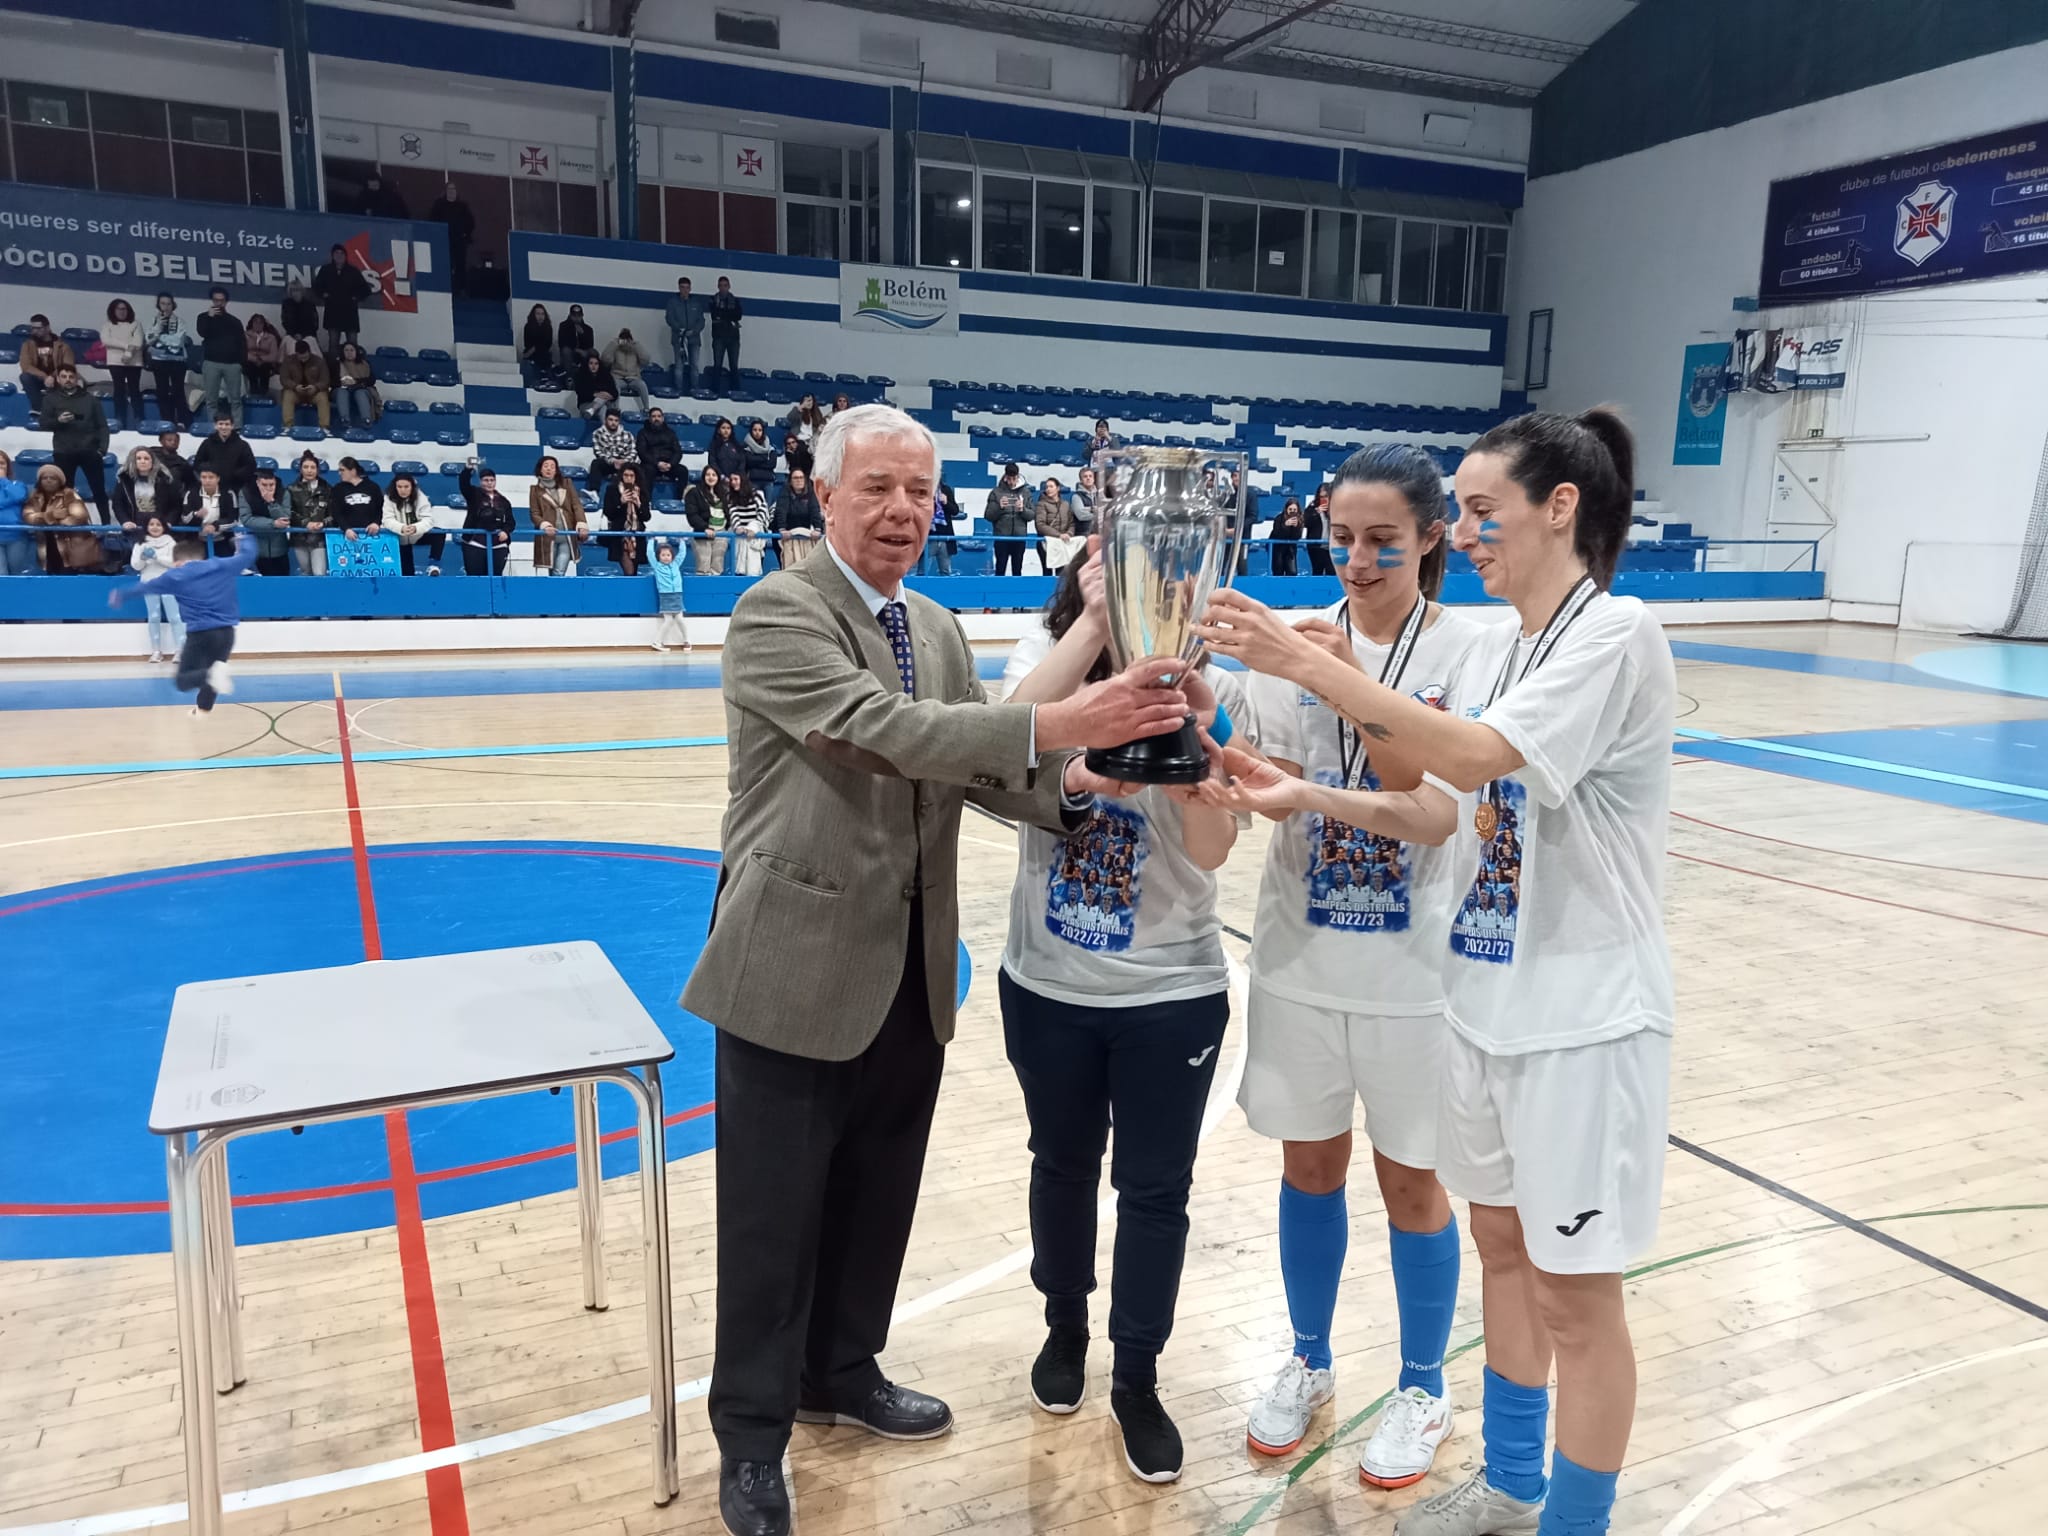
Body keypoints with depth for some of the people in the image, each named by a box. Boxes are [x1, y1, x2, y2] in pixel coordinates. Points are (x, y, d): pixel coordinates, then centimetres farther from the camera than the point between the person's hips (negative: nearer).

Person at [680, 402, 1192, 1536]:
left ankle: (843, 1372, 44)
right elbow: (880, 728, -28)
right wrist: (1061, 723, -37)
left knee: (877, 1198, 21)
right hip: (797, 969, -7)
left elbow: (974, 763, 3)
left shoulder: (937, 629, 11)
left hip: (910, 973, 7)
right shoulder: (775, 615, -14)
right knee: (773, 1217, 8)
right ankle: (751, 1435, 28)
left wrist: (1073, 780, -18)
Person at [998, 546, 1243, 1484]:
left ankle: (1136, 1382, 30)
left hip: (1172, 992, -1)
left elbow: (1212, 851, -21)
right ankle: (1064, 1327, 45)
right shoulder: (1045, 655, -8)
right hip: (1047, 983, 1)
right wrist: (1094, 627, -34)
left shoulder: (1210, 692, -10)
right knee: (1063, 1164, 20)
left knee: (1155, 1189, 9)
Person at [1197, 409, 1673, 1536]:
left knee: (1573, 1292, 6)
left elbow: (1478, 756, -30)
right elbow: (1420, 775, 7)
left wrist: (1305, 661, -31)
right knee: (1501, 1243, 21)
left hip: (1582, 1011, -8)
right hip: (1485, 992, 8)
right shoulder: (1497, 645, 8)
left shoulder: (1615, 634, -17)